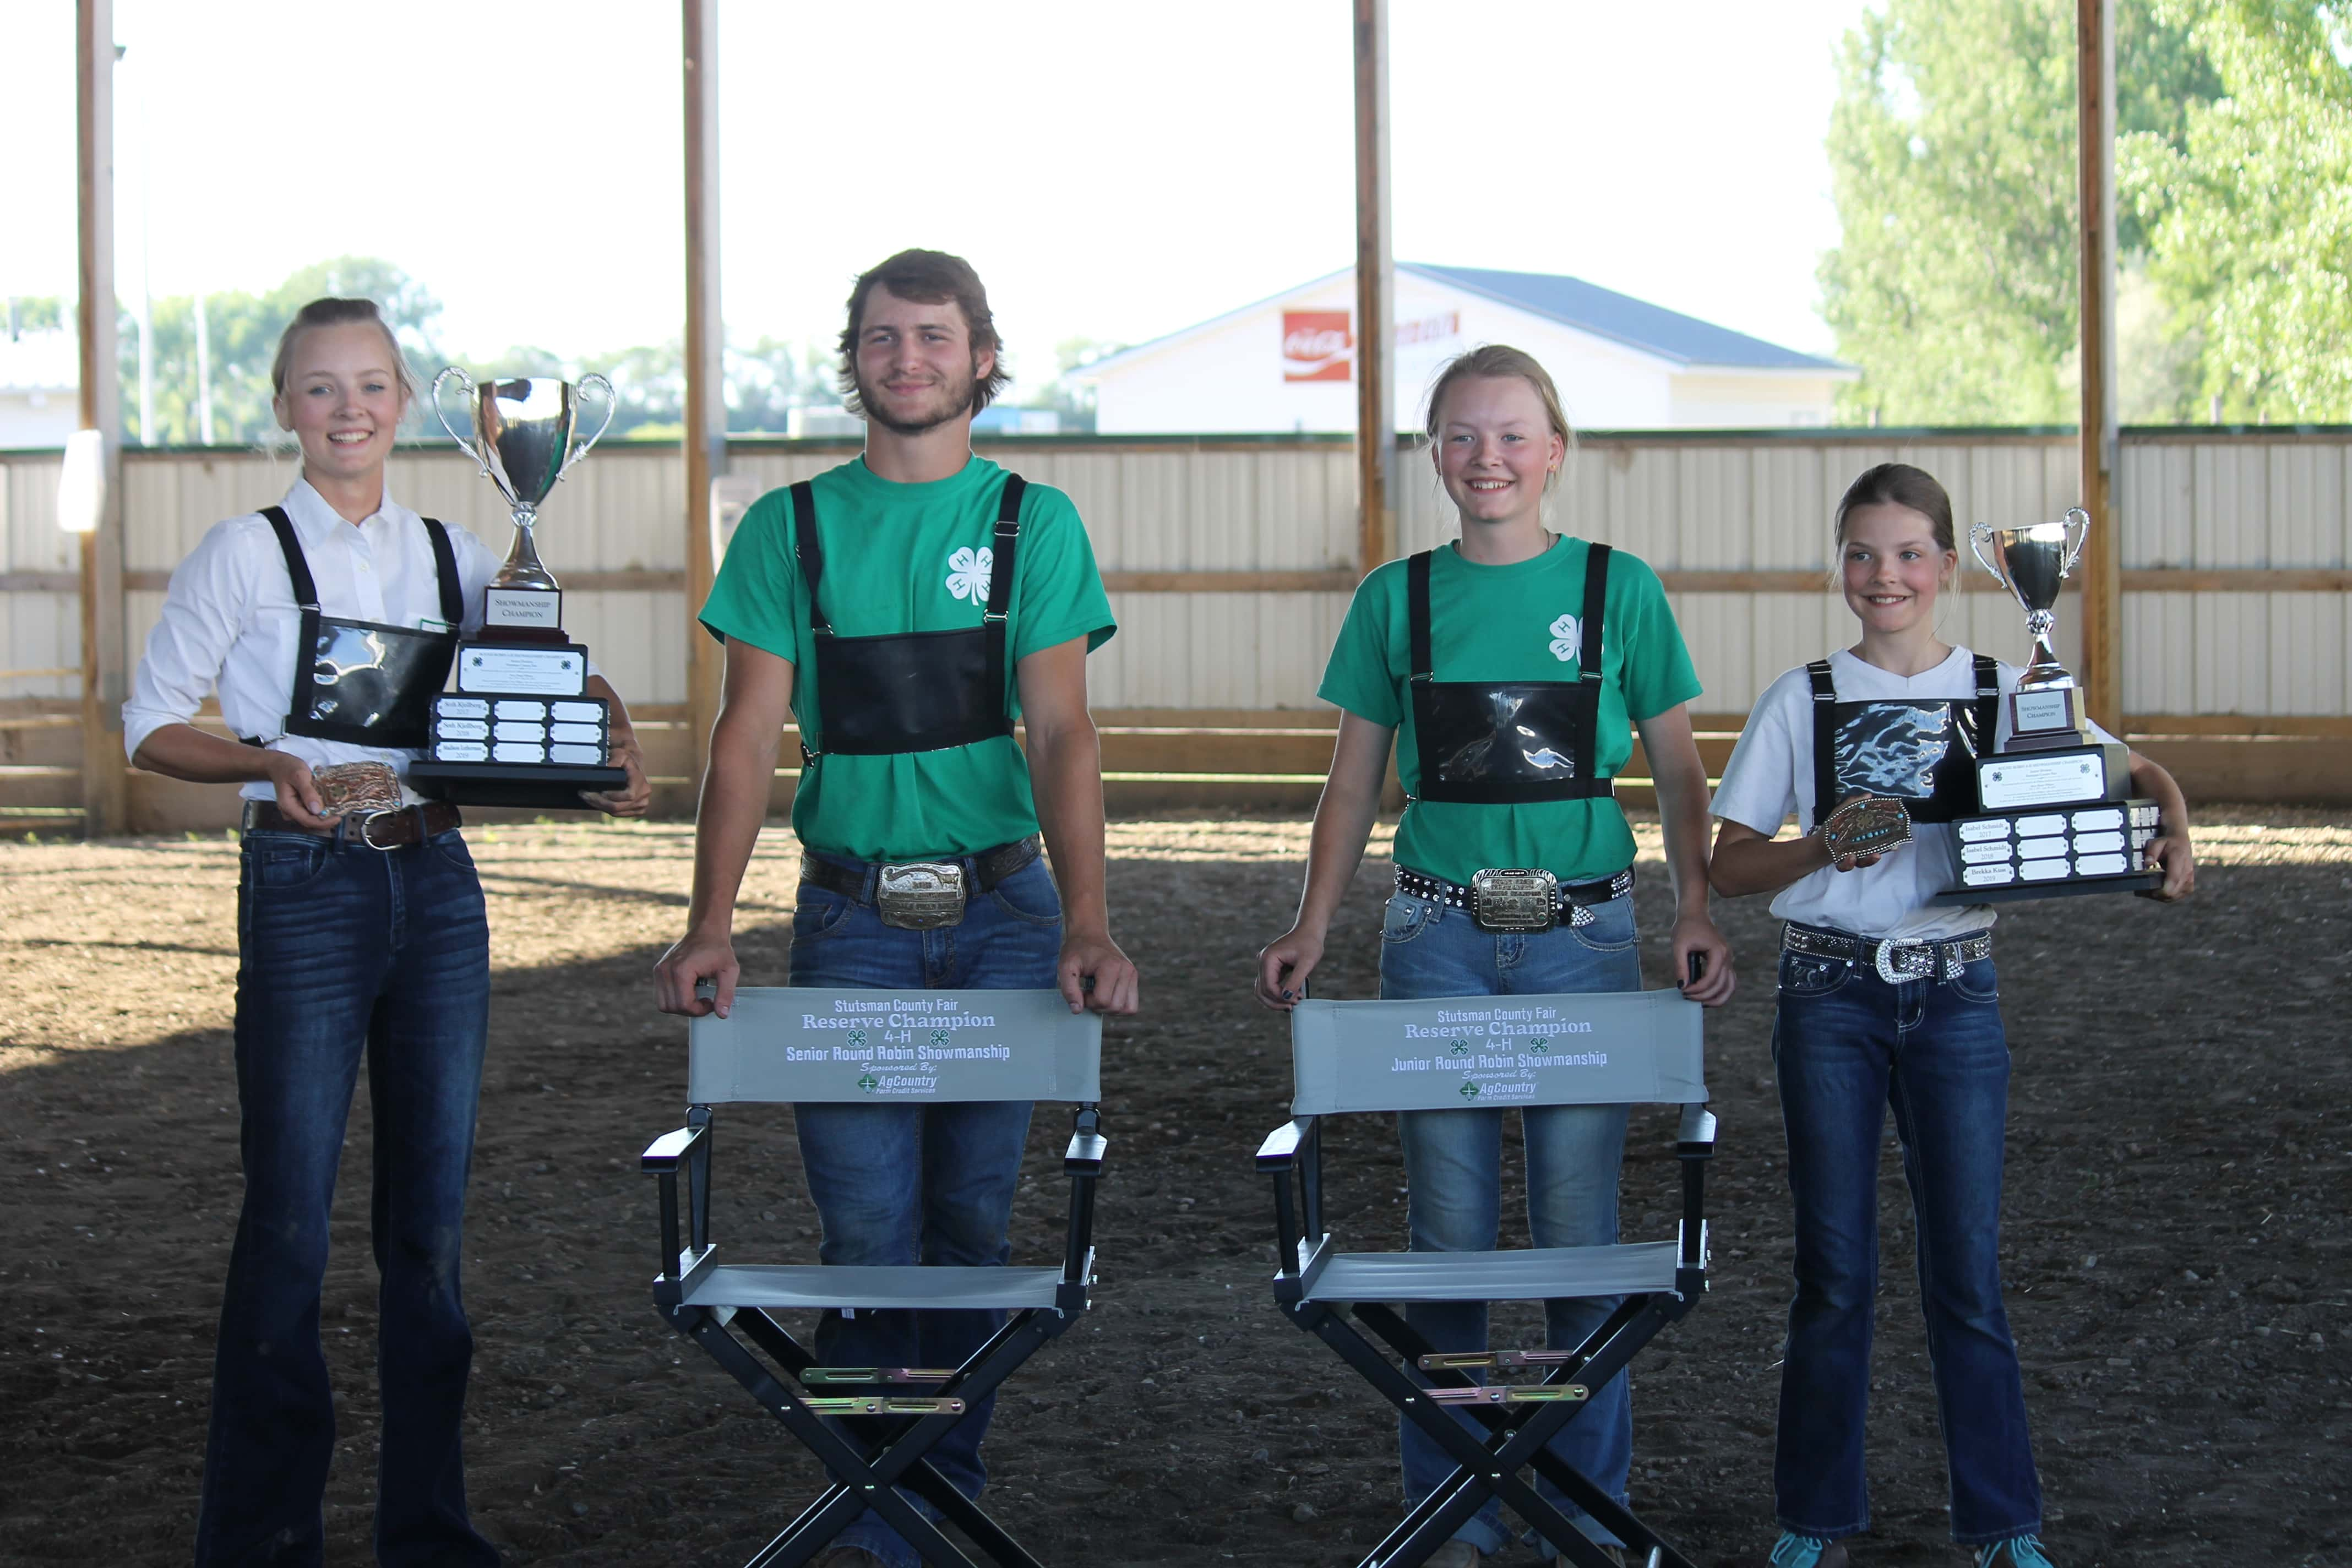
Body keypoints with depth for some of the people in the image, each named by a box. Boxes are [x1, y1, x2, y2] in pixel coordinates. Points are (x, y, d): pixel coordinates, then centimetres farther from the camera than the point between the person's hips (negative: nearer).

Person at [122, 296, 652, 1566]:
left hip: (438, 883, 4)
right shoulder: (247, 553, -1)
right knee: (290, 1215, -4)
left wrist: (613, 739, -2)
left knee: (431, 1211, 8)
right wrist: (270, 765, -18)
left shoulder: (450, 553, 10)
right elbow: (152, 726, 0)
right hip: (306, 888, -4)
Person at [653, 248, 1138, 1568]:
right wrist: (712, 924, -12)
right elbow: (751, 733, 0)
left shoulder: (1034, 523, 3)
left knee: (972, 1214, 7)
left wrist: (1087, 923, -19)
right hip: (851, 913, 0)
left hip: (1000, 905, 0)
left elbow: (1063, 730, -5)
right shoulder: (792, 527, 4)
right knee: (868, 1226, -5)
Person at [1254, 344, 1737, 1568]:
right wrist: (1312, 929, 3)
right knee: (1448, 1233, 4)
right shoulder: (1398, 598, 5)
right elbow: (1355, 780, 10)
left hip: (1585, 932, -1)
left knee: (1579, 1228, 2)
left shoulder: (1619, 588, 2)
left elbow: (1677, 769, 5)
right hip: (1438, 938, 1)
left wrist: (1696, 911, -8)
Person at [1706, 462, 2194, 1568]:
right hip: (1830, 992, 0)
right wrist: (1825, 849, -16)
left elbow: (2139, 772, 5)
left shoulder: (2004, 694, 4)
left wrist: (2172, 832, -16)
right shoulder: (1800, 703, 3)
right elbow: (1729, 866, 2)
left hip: (1955, 993, 0)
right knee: (1833, 1270, 4)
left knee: (1967, 1266, 2)